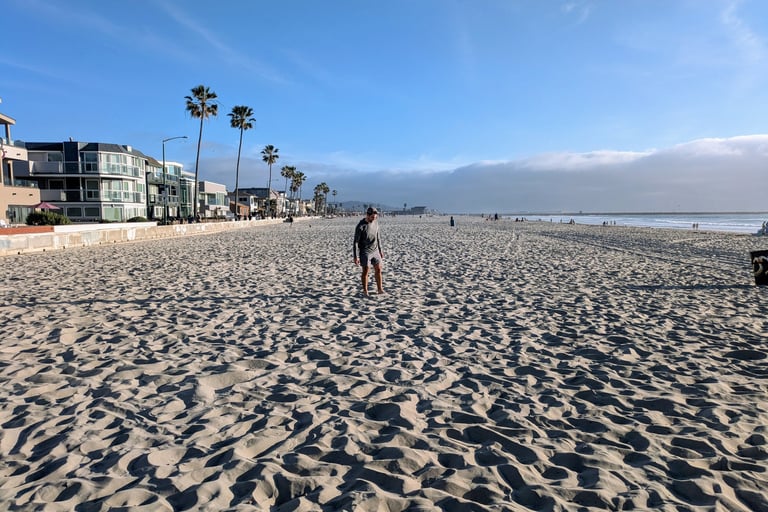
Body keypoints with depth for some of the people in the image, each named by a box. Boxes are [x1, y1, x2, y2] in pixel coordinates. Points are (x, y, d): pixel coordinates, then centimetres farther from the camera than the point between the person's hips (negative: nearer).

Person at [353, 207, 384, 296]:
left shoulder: (375, 222, 1)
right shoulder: (360, 226, -17)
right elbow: (356, 242, -15)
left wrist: (380, 250, 14)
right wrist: (356, 257, -17)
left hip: (375, 251, 6)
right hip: (365, 252, -5)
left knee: (378, 270, 4)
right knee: (365, 271, -1)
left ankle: (379, 289, 13)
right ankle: (365, 291, 10)